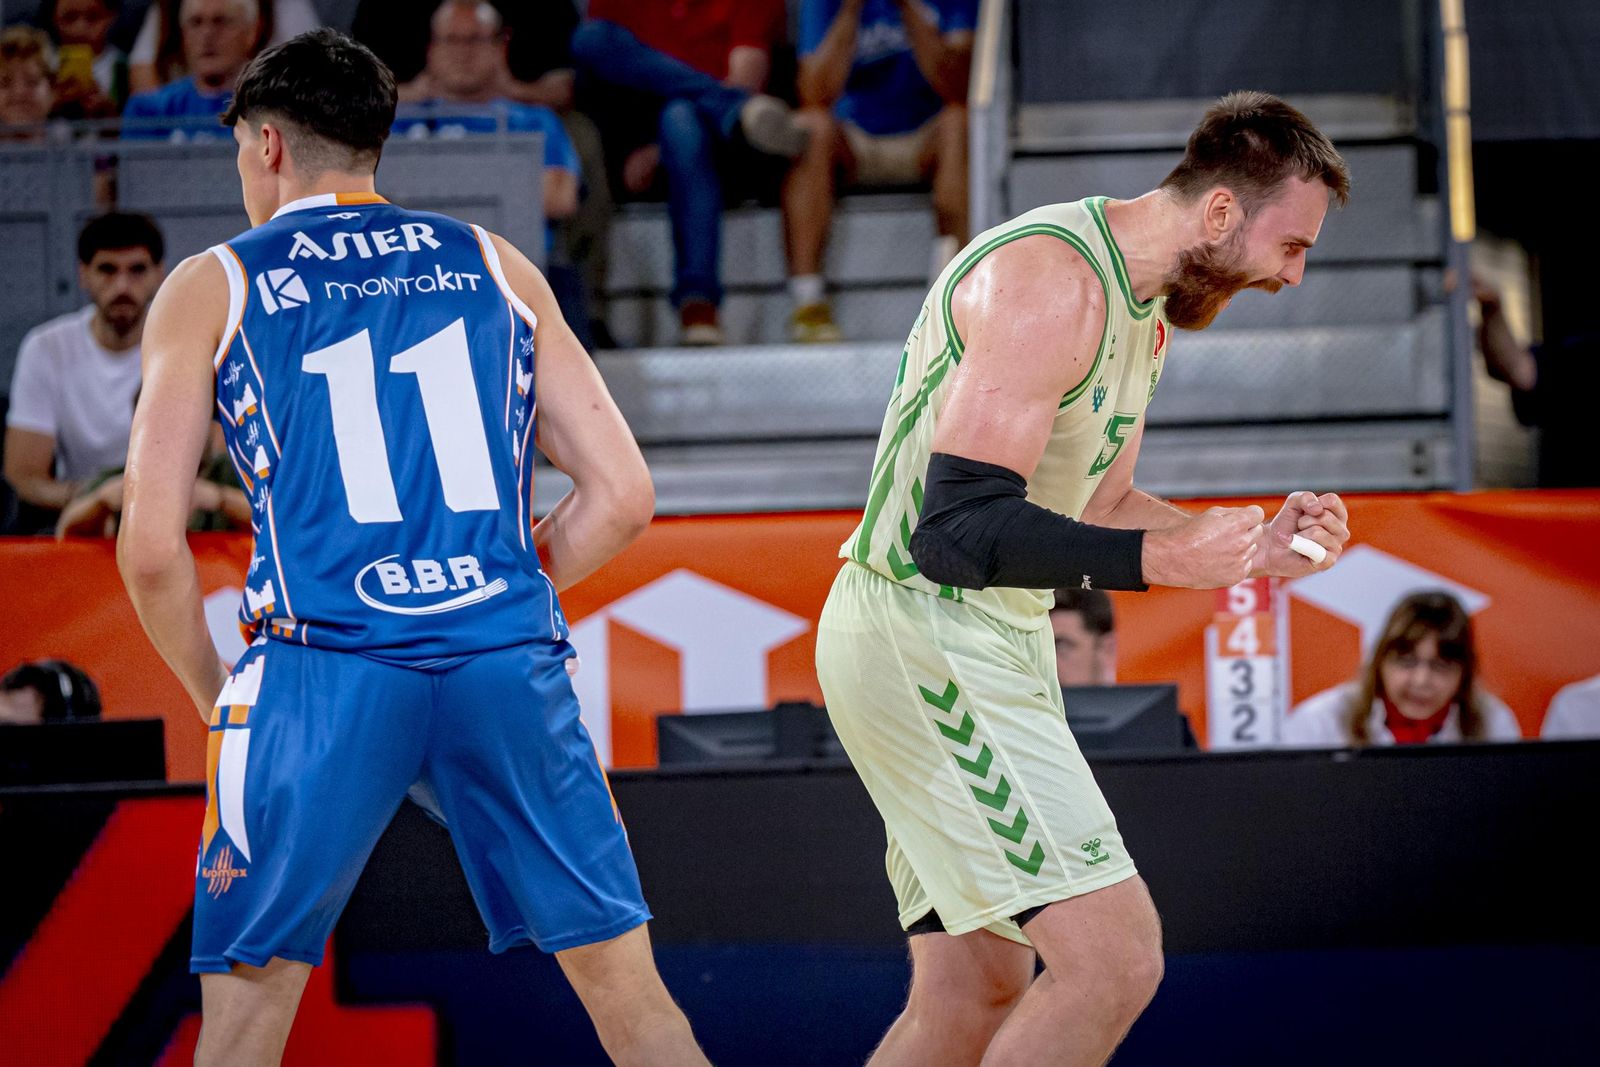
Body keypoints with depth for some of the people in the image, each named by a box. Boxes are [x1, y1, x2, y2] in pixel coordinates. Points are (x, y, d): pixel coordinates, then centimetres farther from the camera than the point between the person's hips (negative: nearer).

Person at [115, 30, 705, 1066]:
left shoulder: (211, 288, 10)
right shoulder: (496, 265, 17)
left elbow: (151, 550, 3)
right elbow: (622, 496, 12)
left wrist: (216, 699, 17)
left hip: (321, 670, -2)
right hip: (511, 664, 2)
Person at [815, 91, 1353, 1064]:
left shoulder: (1144, 308, 13)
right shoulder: (1051, 280, -20)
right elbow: (957, 527, -26)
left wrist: (1255, 549, 7)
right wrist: (1159, 560, -35)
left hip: (995, 642, 10)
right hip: (923, 633, -10)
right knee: (1116, 957, -17)